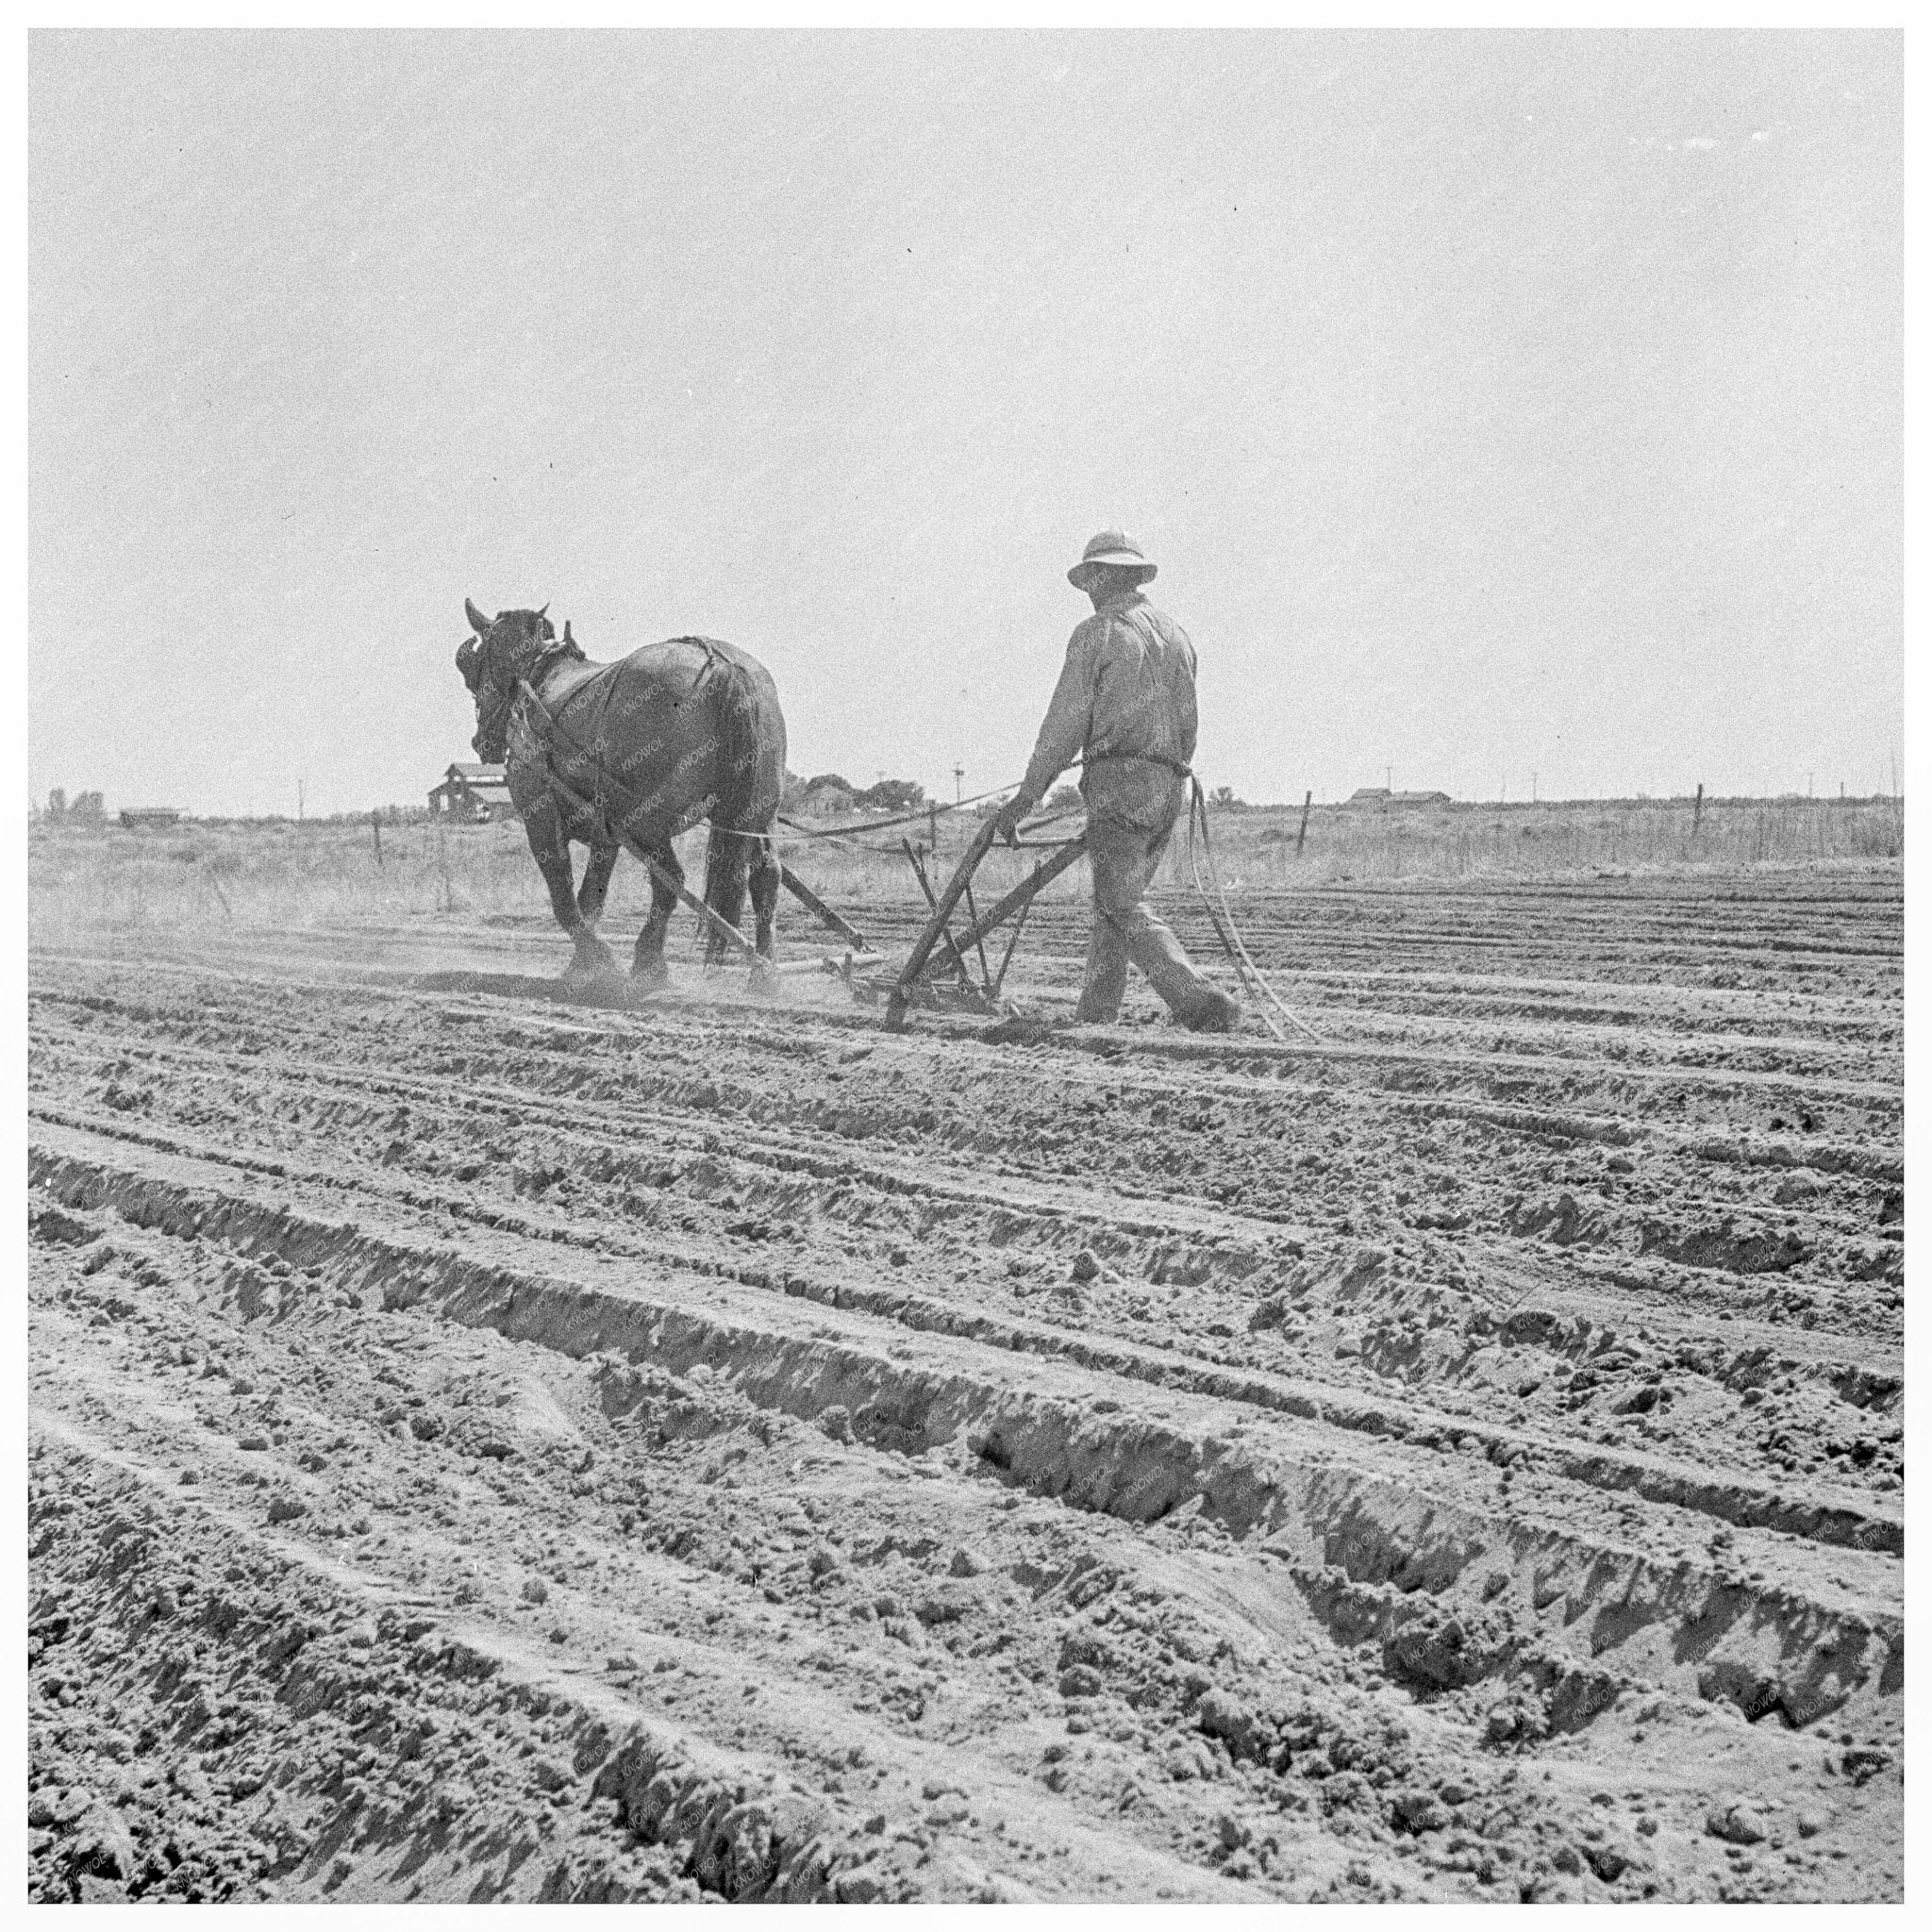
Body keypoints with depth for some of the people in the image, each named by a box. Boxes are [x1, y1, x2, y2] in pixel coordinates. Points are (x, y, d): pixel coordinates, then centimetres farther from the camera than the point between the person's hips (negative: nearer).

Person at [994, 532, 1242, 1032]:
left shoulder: (1096, 634, -4)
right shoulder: (1176, 636, 17)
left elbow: (1066, 723, -7)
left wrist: (1027, 795, -3)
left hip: (1120, 782, -7)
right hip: (1171, 785, 7)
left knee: (1125, 906, -8)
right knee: (1114, 900, 14)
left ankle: (1200, 1003, -21)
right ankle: (1094, 1014, 13)